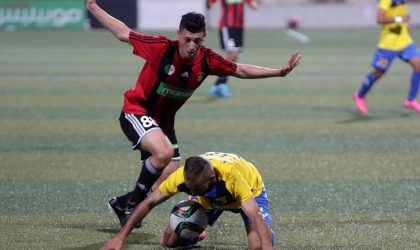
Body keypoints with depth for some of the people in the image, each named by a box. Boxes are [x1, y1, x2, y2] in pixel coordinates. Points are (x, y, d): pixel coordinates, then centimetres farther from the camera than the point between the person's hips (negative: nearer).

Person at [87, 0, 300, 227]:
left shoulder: (208, 61, -12)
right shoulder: (162, 48, -25)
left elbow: (240, 70, 1)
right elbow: (123, 33, -12)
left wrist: (279, 72, -5)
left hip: (163, 121, 6)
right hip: (136, 112, -6)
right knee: (164, 151, -33)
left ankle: (122, 203, 27)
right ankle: (133, 203, -12)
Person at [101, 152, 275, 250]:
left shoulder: (232, 176, -46)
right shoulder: (182, 176, -35)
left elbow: (256, 216, -51)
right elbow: (149, 203, -24)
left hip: (250, 191, -4)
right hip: (208, 199, 4)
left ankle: (267, 231, 9)